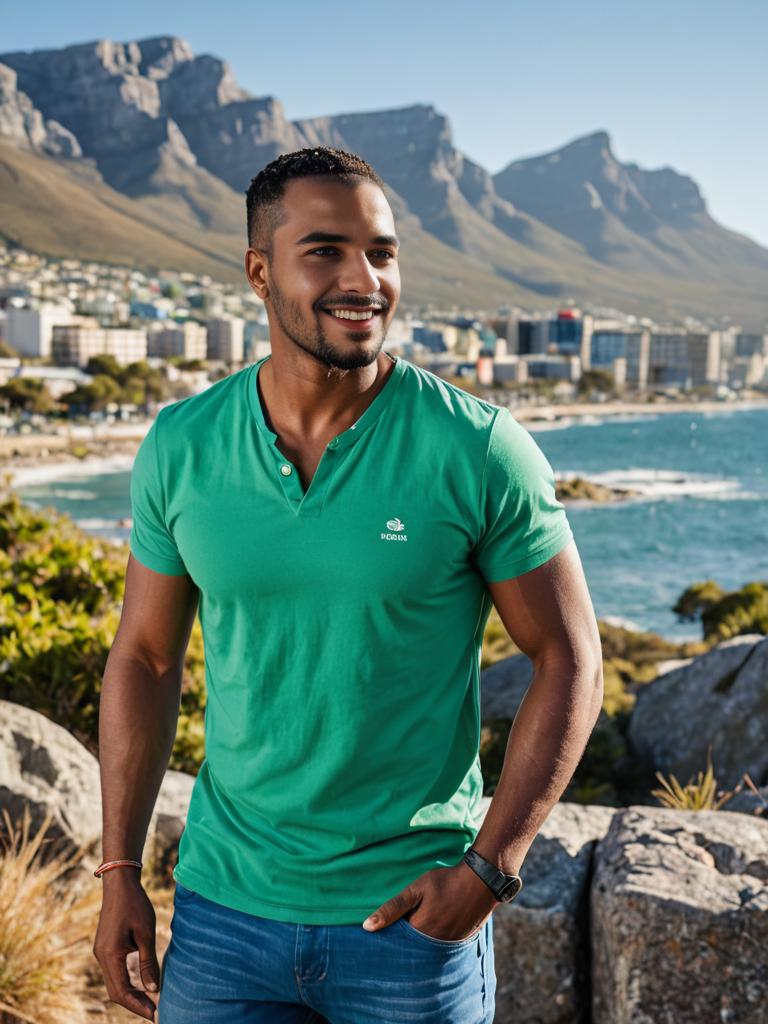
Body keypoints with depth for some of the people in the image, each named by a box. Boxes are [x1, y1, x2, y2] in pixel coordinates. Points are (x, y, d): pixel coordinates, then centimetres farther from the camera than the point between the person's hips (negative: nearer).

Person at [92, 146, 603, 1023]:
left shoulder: (481, 450, -12)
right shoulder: (181, 447, -4)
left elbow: (569, 659, -6)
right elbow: (146, 658, 5)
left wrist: (490, 868, -12)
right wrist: (119, 874, 4)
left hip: (414, 912, -2)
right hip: (224, 908, 2)